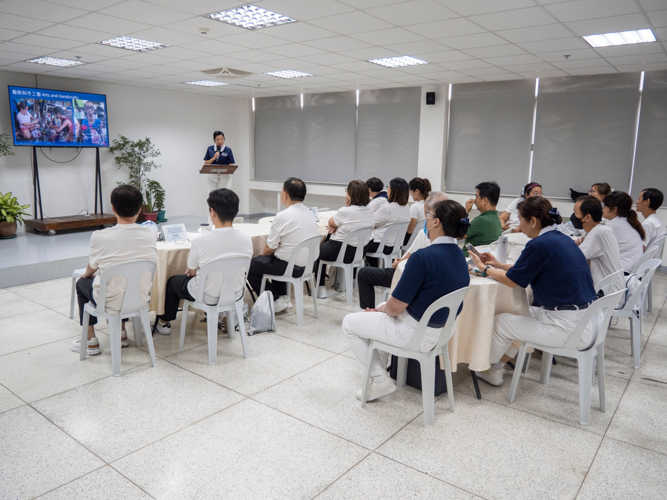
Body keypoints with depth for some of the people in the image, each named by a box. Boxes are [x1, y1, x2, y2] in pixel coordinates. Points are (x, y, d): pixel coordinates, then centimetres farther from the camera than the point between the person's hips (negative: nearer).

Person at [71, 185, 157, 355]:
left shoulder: (100, 237, -20)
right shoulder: (150, 235, -10)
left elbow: (92, 268, 0)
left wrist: (86, 274, 28)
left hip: (111, 304, -3)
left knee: (82, 283, 28)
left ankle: (91, 341, 33)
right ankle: (121, 334, 39)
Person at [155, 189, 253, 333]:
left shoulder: (200, 241, -26)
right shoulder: (246, 239, -15)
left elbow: (191, 271, -9)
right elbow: (240, 268, 3)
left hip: (209, 297, -3)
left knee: (172, 281, 26)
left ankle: (164, 322, 46)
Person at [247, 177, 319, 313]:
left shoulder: (282, 216, -19)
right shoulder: (310, 213, 5)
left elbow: (269, 249, -11)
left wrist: (262, 255, 13)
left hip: (292, 268, -8)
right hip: (310, 265, 8)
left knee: (249, 266, 7)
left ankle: (275, 301, 8)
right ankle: (283, 297, 28)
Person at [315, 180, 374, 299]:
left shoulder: (346, 211, -25)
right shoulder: (370, 210, -2)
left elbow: (330, 222, -5)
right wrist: (336, 226, -3)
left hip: (341, 252, -8)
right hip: (359, 253, 8)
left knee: (317, 250, 21)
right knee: (328, 239, 30)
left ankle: (321, 287, 22)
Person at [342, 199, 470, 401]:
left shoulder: (423, 257, -29)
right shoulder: (459, 256, -2)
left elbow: (396, 306, -24)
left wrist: (383, 308, 0)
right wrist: (384, 308, 10)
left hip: (416, 333, -8)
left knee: (349, 323, 8)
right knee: (382, 311, 32)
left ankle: (380, 380, 13)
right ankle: (381, 364, 38)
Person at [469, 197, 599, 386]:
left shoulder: (539, 245, -18)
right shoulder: (562, 239, 9)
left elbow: (511, 280, -8)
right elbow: (527, 270, 20)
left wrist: (484, 268, 8)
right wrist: (499, 265, 22)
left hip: (567, 328, -9)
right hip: (587, 319, 9)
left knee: (500, 322, 7)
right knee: (521, 315, 25)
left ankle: (491, 370, 31)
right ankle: (498, 363, 35)